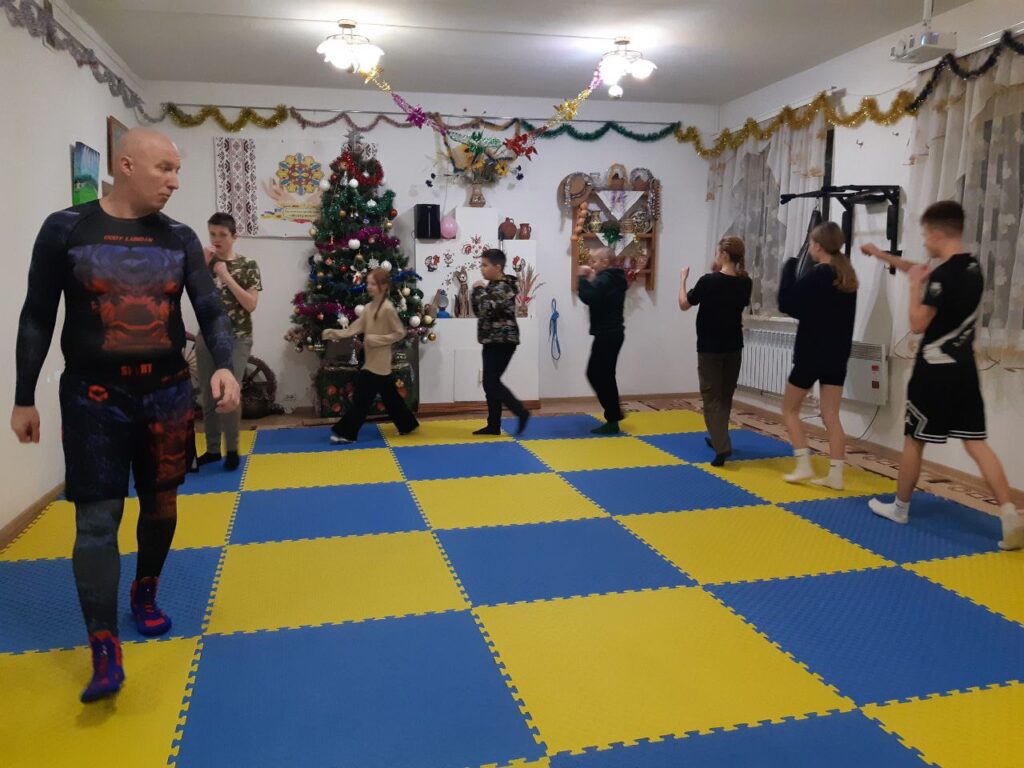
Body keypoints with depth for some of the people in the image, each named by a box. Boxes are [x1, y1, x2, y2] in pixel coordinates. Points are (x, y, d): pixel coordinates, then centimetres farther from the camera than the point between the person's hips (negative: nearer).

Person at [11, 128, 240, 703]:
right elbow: (38, 318, 1)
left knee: (161, 504, 14)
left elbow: (212, 310, -1)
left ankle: (146, 594, 38)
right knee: (97, 518, -3)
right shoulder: (65, 229, -3)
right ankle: (105, 649, 3)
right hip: (95, 395, -3)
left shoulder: (180, 239, 3)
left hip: (168, 392, 3)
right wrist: (24, 399, 1)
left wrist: (225, 366, -20)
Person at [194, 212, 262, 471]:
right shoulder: (205, 262, 8)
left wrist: (226, 277, -13)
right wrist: (204, 266, -10)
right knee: (208, 396, 6)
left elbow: (251, 305, -9)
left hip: (237, 338, -3)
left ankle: (232, 449, 3)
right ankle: (212, 449, 18)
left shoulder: (247, 265, 0)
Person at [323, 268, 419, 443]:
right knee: (390, 395, 16)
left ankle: (346, 432, 3)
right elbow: (353, 329, 4)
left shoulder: (388, 308, -16)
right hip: (372, 361, 8)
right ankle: (407, 424, 28)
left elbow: (400, 333, -13)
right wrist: (333, 333, -9)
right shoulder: (368, 308, 9)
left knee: (361, 397, -4)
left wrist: (377, 339, -18)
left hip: (379, 362, -8)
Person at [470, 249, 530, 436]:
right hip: (492, 341, 10)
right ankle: (493, 425, 14)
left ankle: (521, 412, -4)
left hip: (502, 341, -10)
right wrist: (476, 292, 0)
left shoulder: (504, 287, -15)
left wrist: (479, 290, -15)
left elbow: (488, 309, -28)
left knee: (492, 382, -11)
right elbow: (479, 312, 15)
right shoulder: (492, 286, 14)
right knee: (490, 383, 9)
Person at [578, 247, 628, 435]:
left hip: (607, 335, -10)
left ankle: (612, 421, 4)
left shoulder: (606, 279, -16)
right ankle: (615, 412, 23)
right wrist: (591, 281, 6)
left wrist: (583, 278, -15)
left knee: (602, 376, -3)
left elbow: (588, 298, -28)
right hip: (611, 333, 10)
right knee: (596, 374, 17)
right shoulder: (613, 278, 15)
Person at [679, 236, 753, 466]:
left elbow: (684, 304, -5)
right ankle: (717, 438, 33)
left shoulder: (709, 281, -16)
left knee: (712, 397, -1)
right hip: (734, 347, 5)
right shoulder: (745, 283, -3)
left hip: (709, 348, -5)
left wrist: (683, 279, 9)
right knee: (725, 396, 18)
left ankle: (722, 447, -13)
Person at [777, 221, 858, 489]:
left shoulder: (815, 276, -16)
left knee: (790, 409, 10)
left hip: (811, 354, -6)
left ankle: (803, 465, 4)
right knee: (831, 416, 7)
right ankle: (836, 475, 5)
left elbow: (786, 304, -14)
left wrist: (789, 266, -7)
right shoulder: (847, 276, 7)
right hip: (838, 355, 7)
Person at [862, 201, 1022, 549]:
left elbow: (918, 324, -16)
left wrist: (915, 285, -7)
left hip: (935, 371, -7)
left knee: (913, 440, 8)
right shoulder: (973, 268, 9)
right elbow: (922, 270, 24)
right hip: (964, 369, 8)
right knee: (976, 443, 6)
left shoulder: (942, 277, -20)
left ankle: (900, 507, 22)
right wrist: (881, 255, 30)